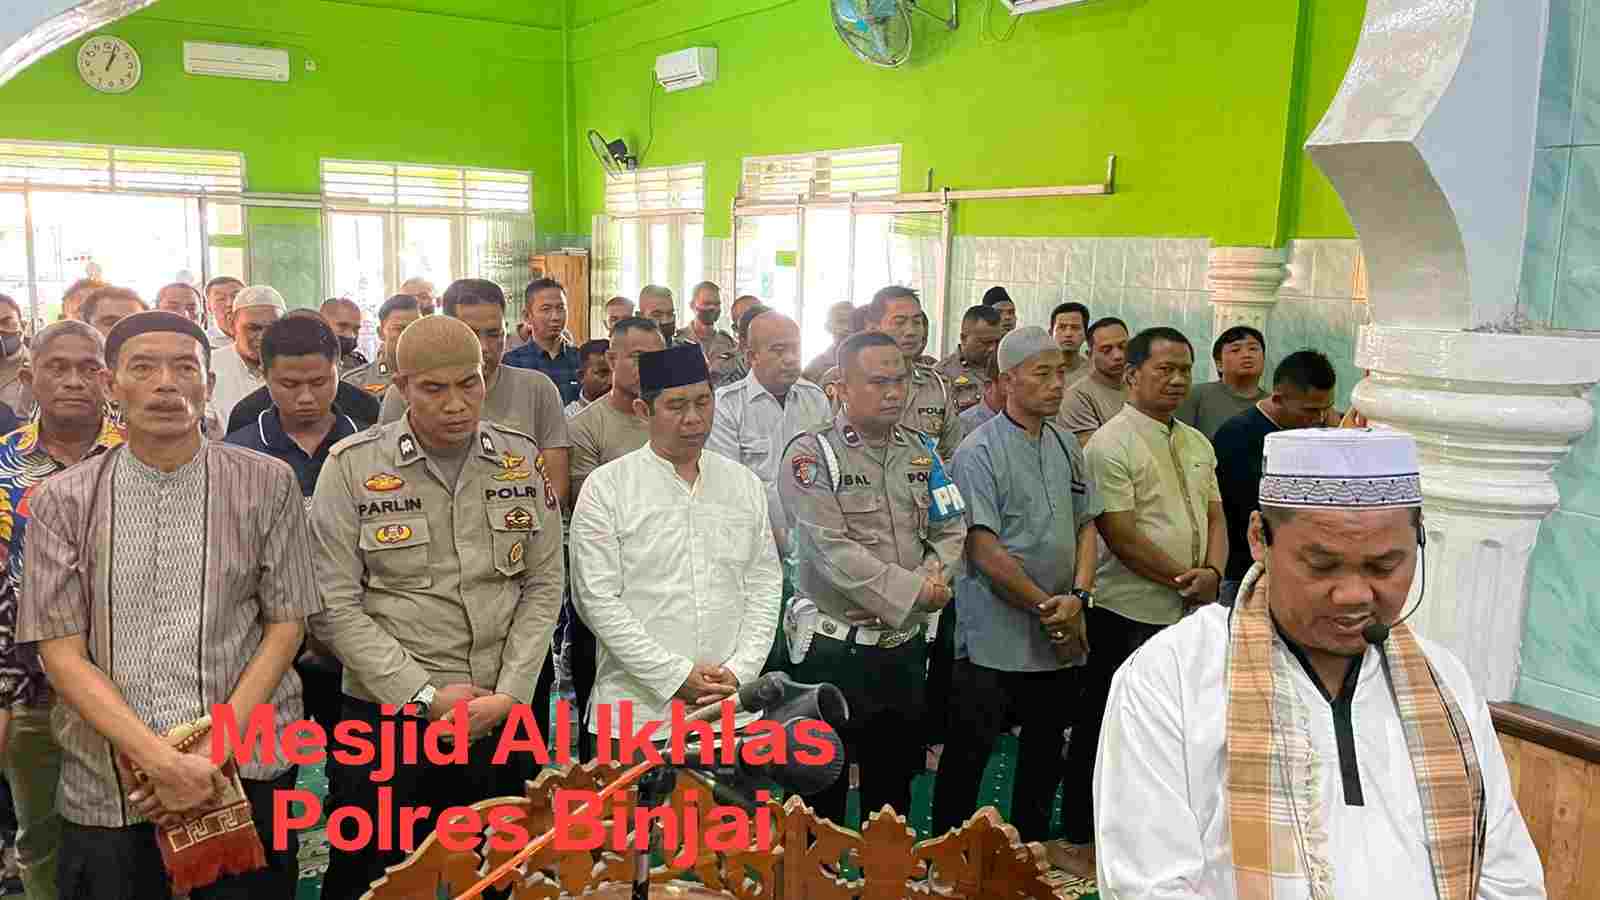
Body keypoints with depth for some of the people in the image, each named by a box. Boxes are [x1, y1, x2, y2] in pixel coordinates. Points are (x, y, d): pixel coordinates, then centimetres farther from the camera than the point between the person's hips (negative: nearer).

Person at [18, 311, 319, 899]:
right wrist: (159, 759, -13)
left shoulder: (267, 485, -1)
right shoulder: (62, 502, 1)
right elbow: (61, 652, -2)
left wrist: (216, 750, -10)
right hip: (106, 786, 1)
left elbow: (285, 625, 0)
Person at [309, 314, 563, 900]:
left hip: (504, 717, 3)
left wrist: (508, 696, -7)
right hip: (389, 715, -2)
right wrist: (424, 696, -13)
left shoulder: (521, 457, 2)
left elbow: (544, 585, 3)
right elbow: (335, 606, -9)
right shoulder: (351, 466, -7)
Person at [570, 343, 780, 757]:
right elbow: (597, 599, -8)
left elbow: (765, 587, 7)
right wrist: (676, 676, -11)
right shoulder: (606, 487, -3)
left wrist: (739, 673, -5)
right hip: (638, 709, -3)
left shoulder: (744, 484, 9)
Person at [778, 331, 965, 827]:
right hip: (835, 650, -6)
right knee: (822, 786, 8)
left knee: (893, 782, 20)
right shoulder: (811, 453, -12)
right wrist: (913, 590, -18)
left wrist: (936, 577, -11)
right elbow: (832, 549, -20)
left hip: (906, 645, 6)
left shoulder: (922, 451, 8)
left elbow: (950, 530, 9)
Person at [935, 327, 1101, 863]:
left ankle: (1032, 850, 35)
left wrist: (1077, 597, -5)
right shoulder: (980, 452, -13)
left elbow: (1086, 526, 11)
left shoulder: (1066, 447, 8)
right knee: (968, 753, 2)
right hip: (995, 635, -7)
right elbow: (984, 551, -18)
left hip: (1059, 637, 7)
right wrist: (1047, 607, -13)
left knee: (1045, 750, 18)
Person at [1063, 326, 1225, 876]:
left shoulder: (1197, 444, 11)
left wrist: (1212, 572, -8)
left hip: (1189, 613, 7)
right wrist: (1184, 580, -13)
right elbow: (1121, 537, -18)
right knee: (1103, 730, 5)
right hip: (1129, 614, -7)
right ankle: (1080, 842, 19)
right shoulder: (1110, 445, -13)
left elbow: (1214, 517, 11)